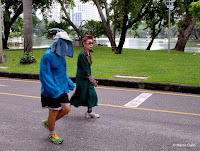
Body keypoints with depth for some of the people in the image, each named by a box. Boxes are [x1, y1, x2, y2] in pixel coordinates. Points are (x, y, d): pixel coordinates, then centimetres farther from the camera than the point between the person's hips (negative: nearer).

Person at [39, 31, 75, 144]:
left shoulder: (61, 55, 9)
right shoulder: (48, 56, -19)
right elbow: (44, 75, -21)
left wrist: (69, 83, 13)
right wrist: (54, 90, -26)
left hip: (61, 88, 8)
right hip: (52, 90, -8)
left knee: (66, 109, 7)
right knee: (54, 112, 5)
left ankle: (48, 123, 30)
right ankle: (52, 134, 27)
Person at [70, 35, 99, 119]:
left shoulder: (88, 54, 8)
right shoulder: (82, 55, -19)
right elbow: (85, 70, -21)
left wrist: (93, 80, 18)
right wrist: (93, 81, -18)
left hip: (87, 79, 9)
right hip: (81, 79, -9)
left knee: (92, 94, 8)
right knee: (81, 96, 2)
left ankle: (90, 112, 18)